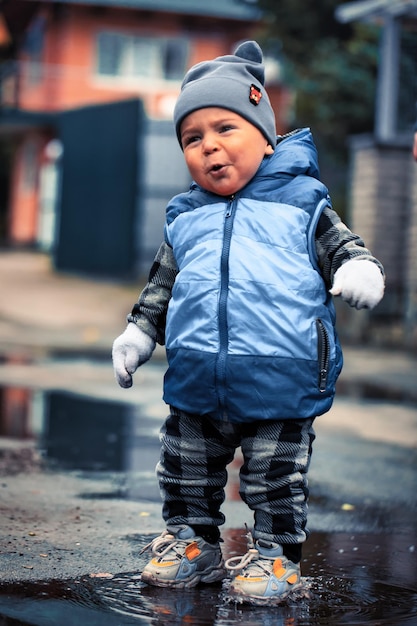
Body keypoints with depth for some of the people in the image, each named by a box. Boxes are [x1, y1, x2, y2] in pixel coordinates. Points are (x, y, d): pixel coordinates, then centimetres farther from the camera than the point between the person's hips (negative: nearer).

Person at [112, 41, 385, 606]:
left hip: (281, 389, -4)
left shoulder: (301, 205, 1)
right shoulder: (186, 219, 11)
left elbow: (342, 246, 1)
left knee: (277, 480, 5)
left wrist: (360, 268, -21)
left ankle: (275, 552, 21)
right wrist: (139, 331, 10)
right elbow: (161, 285, 18)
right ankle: (192, 540, 32)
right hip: (196, 388, 4)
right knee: (186, 473, 15)